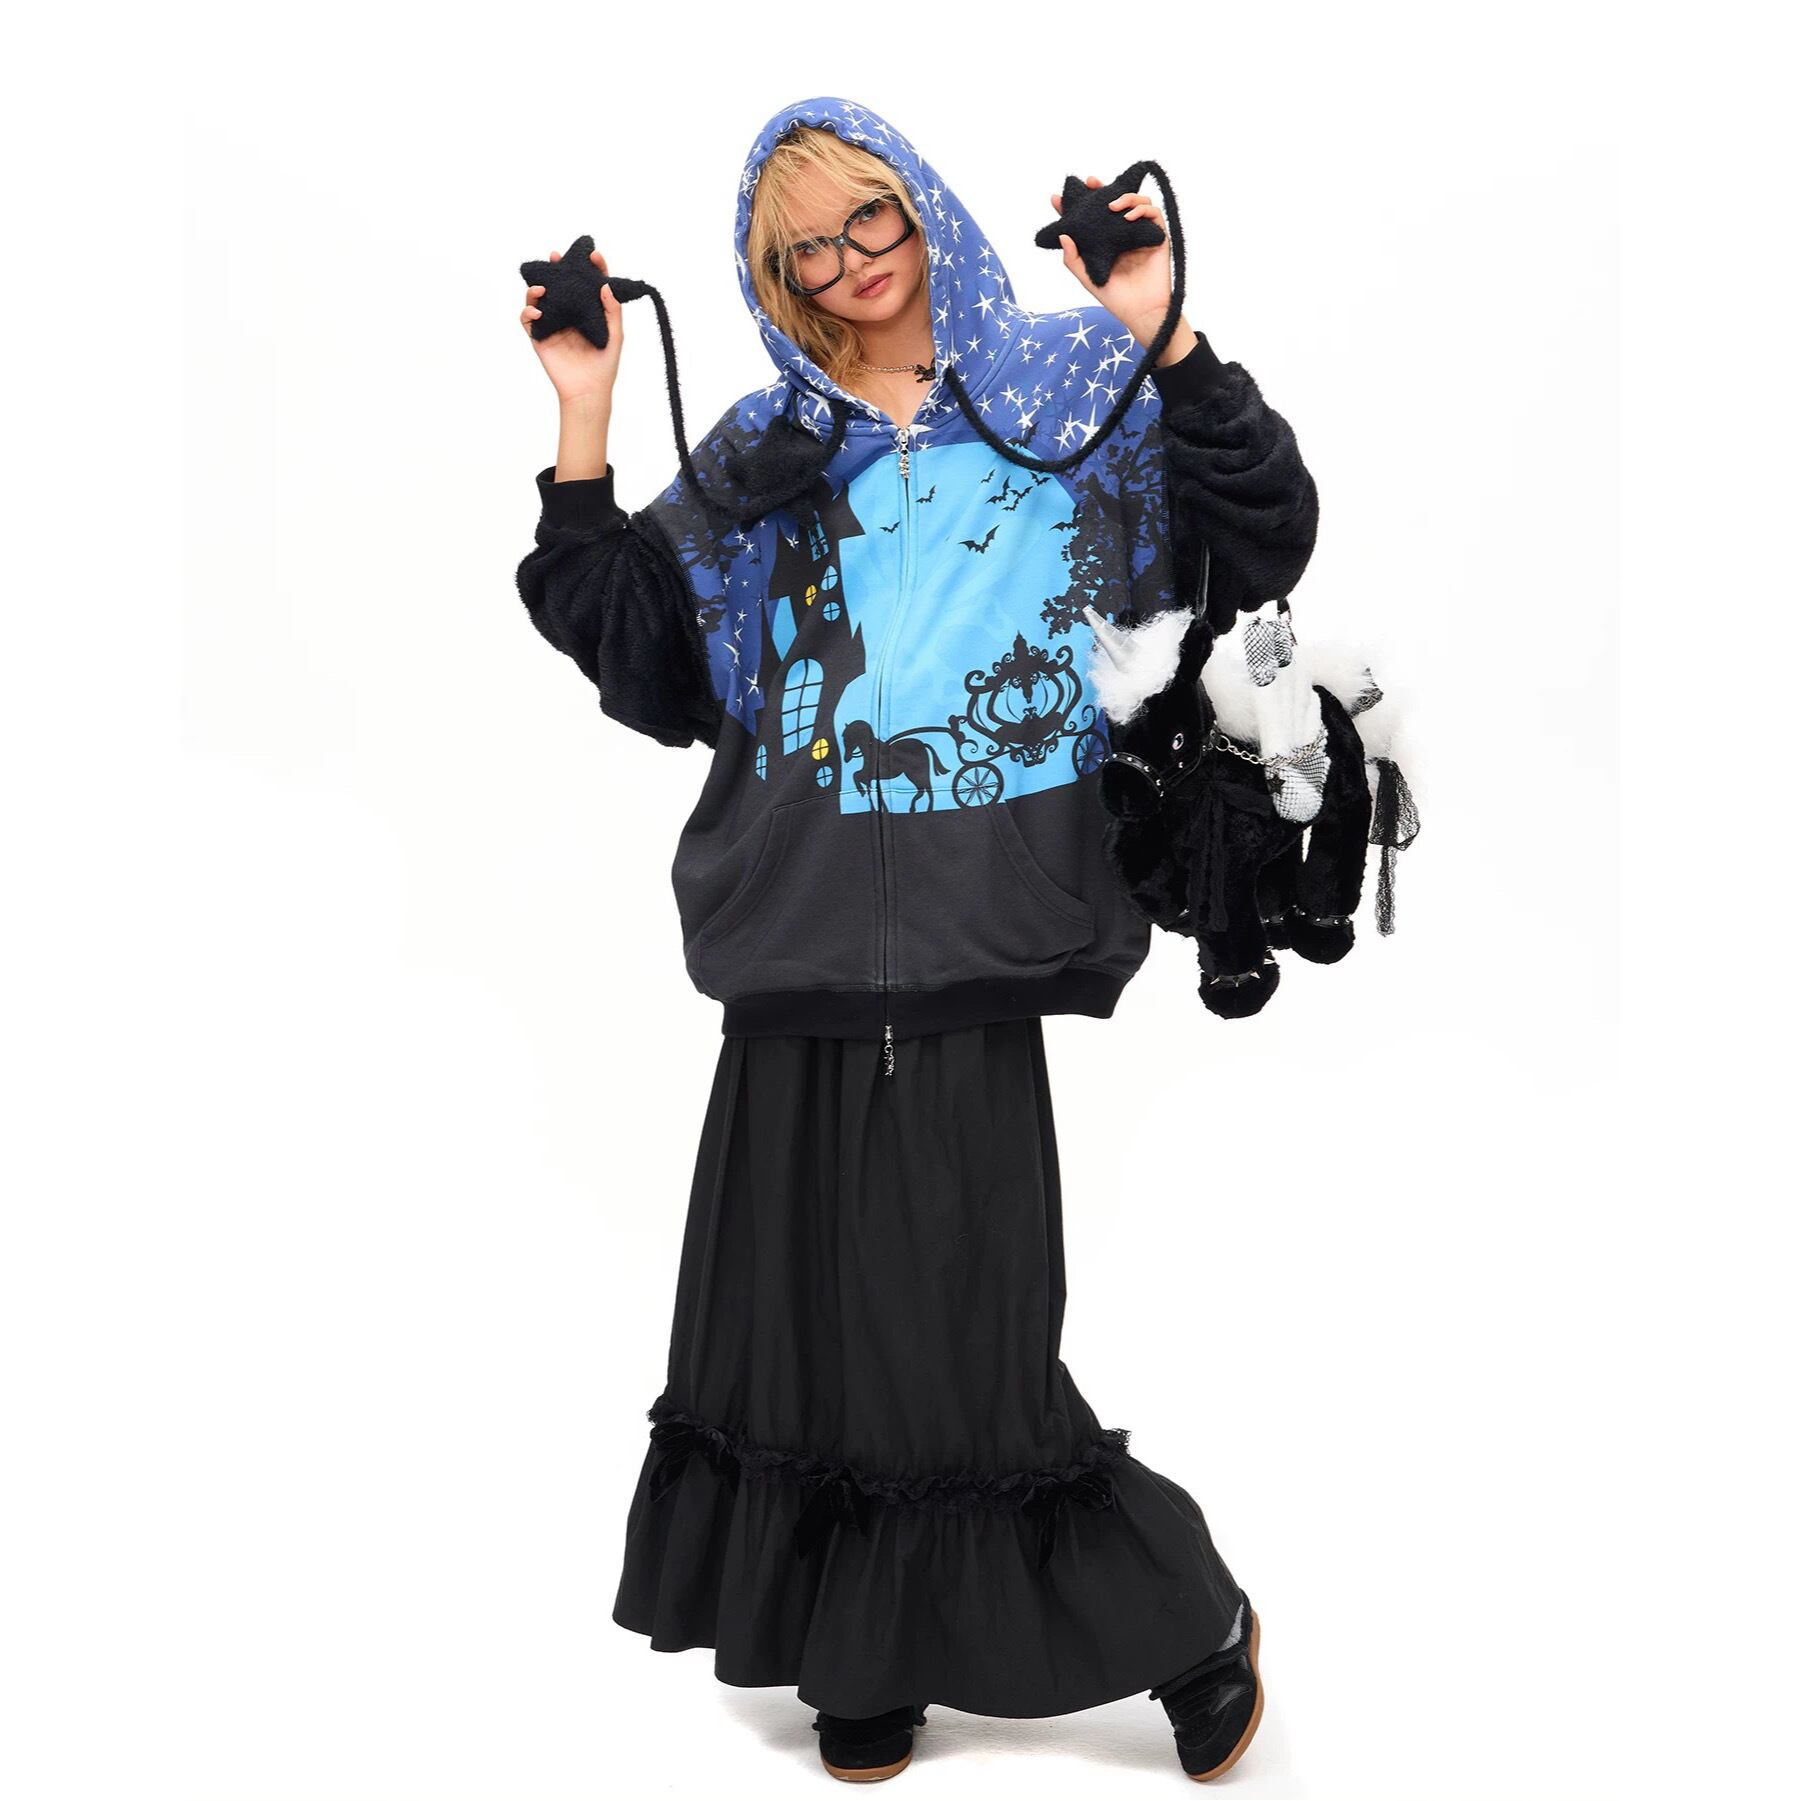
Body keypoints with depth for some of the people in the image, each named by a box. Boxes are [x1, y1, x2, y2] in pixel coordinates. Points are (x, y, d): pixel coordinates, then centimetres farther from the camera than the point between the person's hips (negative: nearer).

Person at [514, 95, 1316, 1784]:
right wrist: (583, 430, 3)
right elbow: (641, 654, 9)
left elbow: (1259, 548, -2)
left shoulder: (1067, 395, 9)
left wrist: (1164, 336, -11)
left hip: (973, 953, -3)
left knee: (967, 1320, -3)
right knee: (803, 1303, 8)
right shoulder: (758, 458, 15)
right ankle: (867, 1657, 29)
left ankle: (1192, 1619, 21)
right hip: (803, 955, 4)